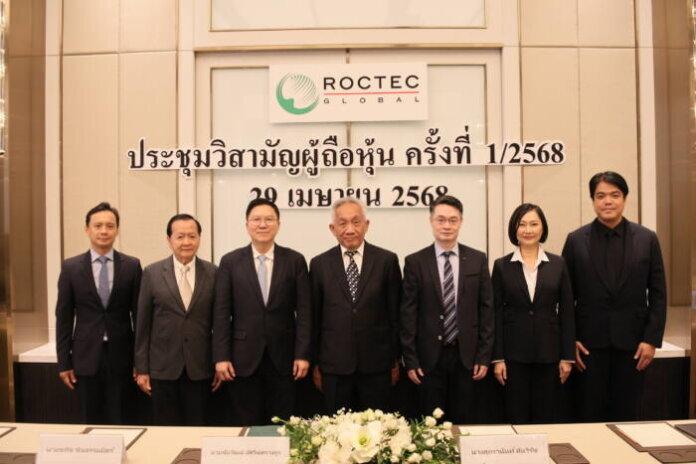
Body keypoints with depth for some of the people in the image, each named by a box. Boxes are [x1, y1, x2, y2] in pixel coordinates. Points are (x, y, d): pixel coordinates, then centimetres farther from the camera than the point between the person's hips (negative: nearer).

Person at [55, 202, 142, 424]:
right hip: (86, 357, 1)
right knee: (90, 422, 10)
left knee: (118, 422, 5)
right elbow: (63, 317, 3)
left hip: (120, 357, 0)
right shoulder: (71, 267, 1)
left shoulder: (131, 265, -1)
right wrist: (64, 362, 1)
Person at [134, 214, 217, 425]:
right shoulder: (152, 273, 0)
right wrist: (141, 369, 1)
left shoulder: (212, 273, 0)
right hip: (163, 368, 0)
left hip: (200, 369, 0)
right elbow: (143, 324, 1)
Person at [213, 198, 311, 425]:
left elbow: (303, 311, 0)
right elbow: (221, 313, 1)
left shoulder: (295, 260, 1)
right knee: (246, 426, 9)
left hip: (283, 357, 0)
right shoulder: (230, 262, 2)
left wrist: (302, 355, -5)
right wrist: (221, 357, -4)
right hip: (244, 359, 0)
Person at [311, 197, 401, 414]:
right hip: (334, 365, 1)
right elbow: (314, 317, 5)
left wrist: (395, 360, 4)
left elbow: (395, 313, 3)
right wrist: (315, 363, 6)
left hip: (376, 363, 0)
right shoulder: (319, 264, 2)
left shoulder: (387, 260, -1)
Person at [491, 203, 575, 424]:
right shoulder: (502, 266, 1)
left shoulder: (557, 264, 4)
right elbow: (496, 313, 0)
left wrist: (568, 356, 0)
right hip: (514, 353, -1)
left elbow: (567, 312, 4)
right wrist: (497, 358, -4)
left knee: (546, 417, 8)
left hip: (548, 352, 1)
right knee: (517, 419, 6)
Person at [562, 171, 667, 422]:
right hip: (590, 342, 0)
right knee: (590, 413, 6)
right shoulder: (576, 240, 0)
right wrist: (570, 340, -3)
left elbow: (658, 294, 3)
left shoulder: (647, 239, 2)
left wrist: (651, 339, -3)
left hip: (632, 341, 1)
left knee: (626, 414, 8)